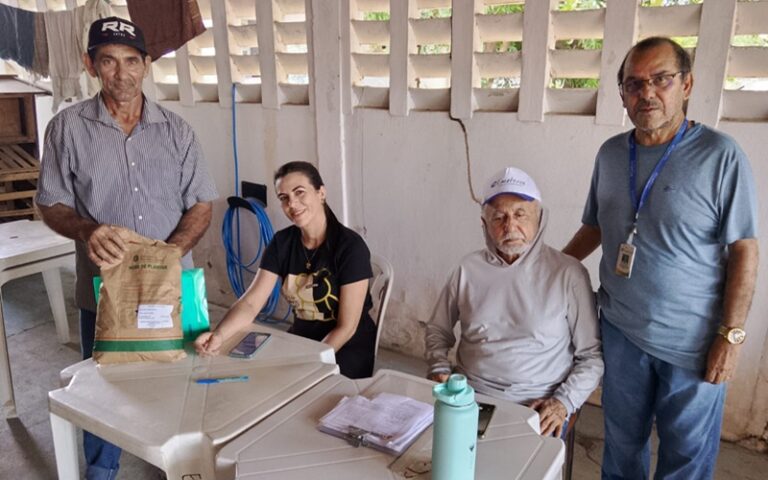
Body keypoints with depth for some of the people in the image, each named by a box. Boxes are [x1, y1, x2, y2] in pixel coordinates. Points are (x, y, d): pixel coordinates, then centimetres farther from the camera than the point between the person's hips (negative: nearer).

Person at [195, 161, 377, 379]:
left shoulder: (350, 246, -19)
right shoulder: (282, 242, -3)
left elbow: (346, 328, -17)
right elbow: (250, 303, -11)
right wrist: (218, 335, -29)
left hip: (347, 349, -5)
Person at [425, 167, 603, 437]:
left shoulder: (569, 273, -1)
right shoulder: (469, 268, 7)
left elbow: (592, 354, 2)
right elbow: (437, 330, 18)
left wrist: (564, 402, -10)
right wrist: (440, 370, 2)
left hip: (538, 407, -2)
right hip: (469, 397, 3)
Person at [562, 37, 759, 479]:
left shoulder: (720, 156, -13)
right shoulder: (610, 153, 2)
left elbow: (744, 251, -11)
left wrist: (731, 335, -13)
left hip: (693, 343, -4)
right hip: (621, 330, 4)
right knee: (621, 444, 21)